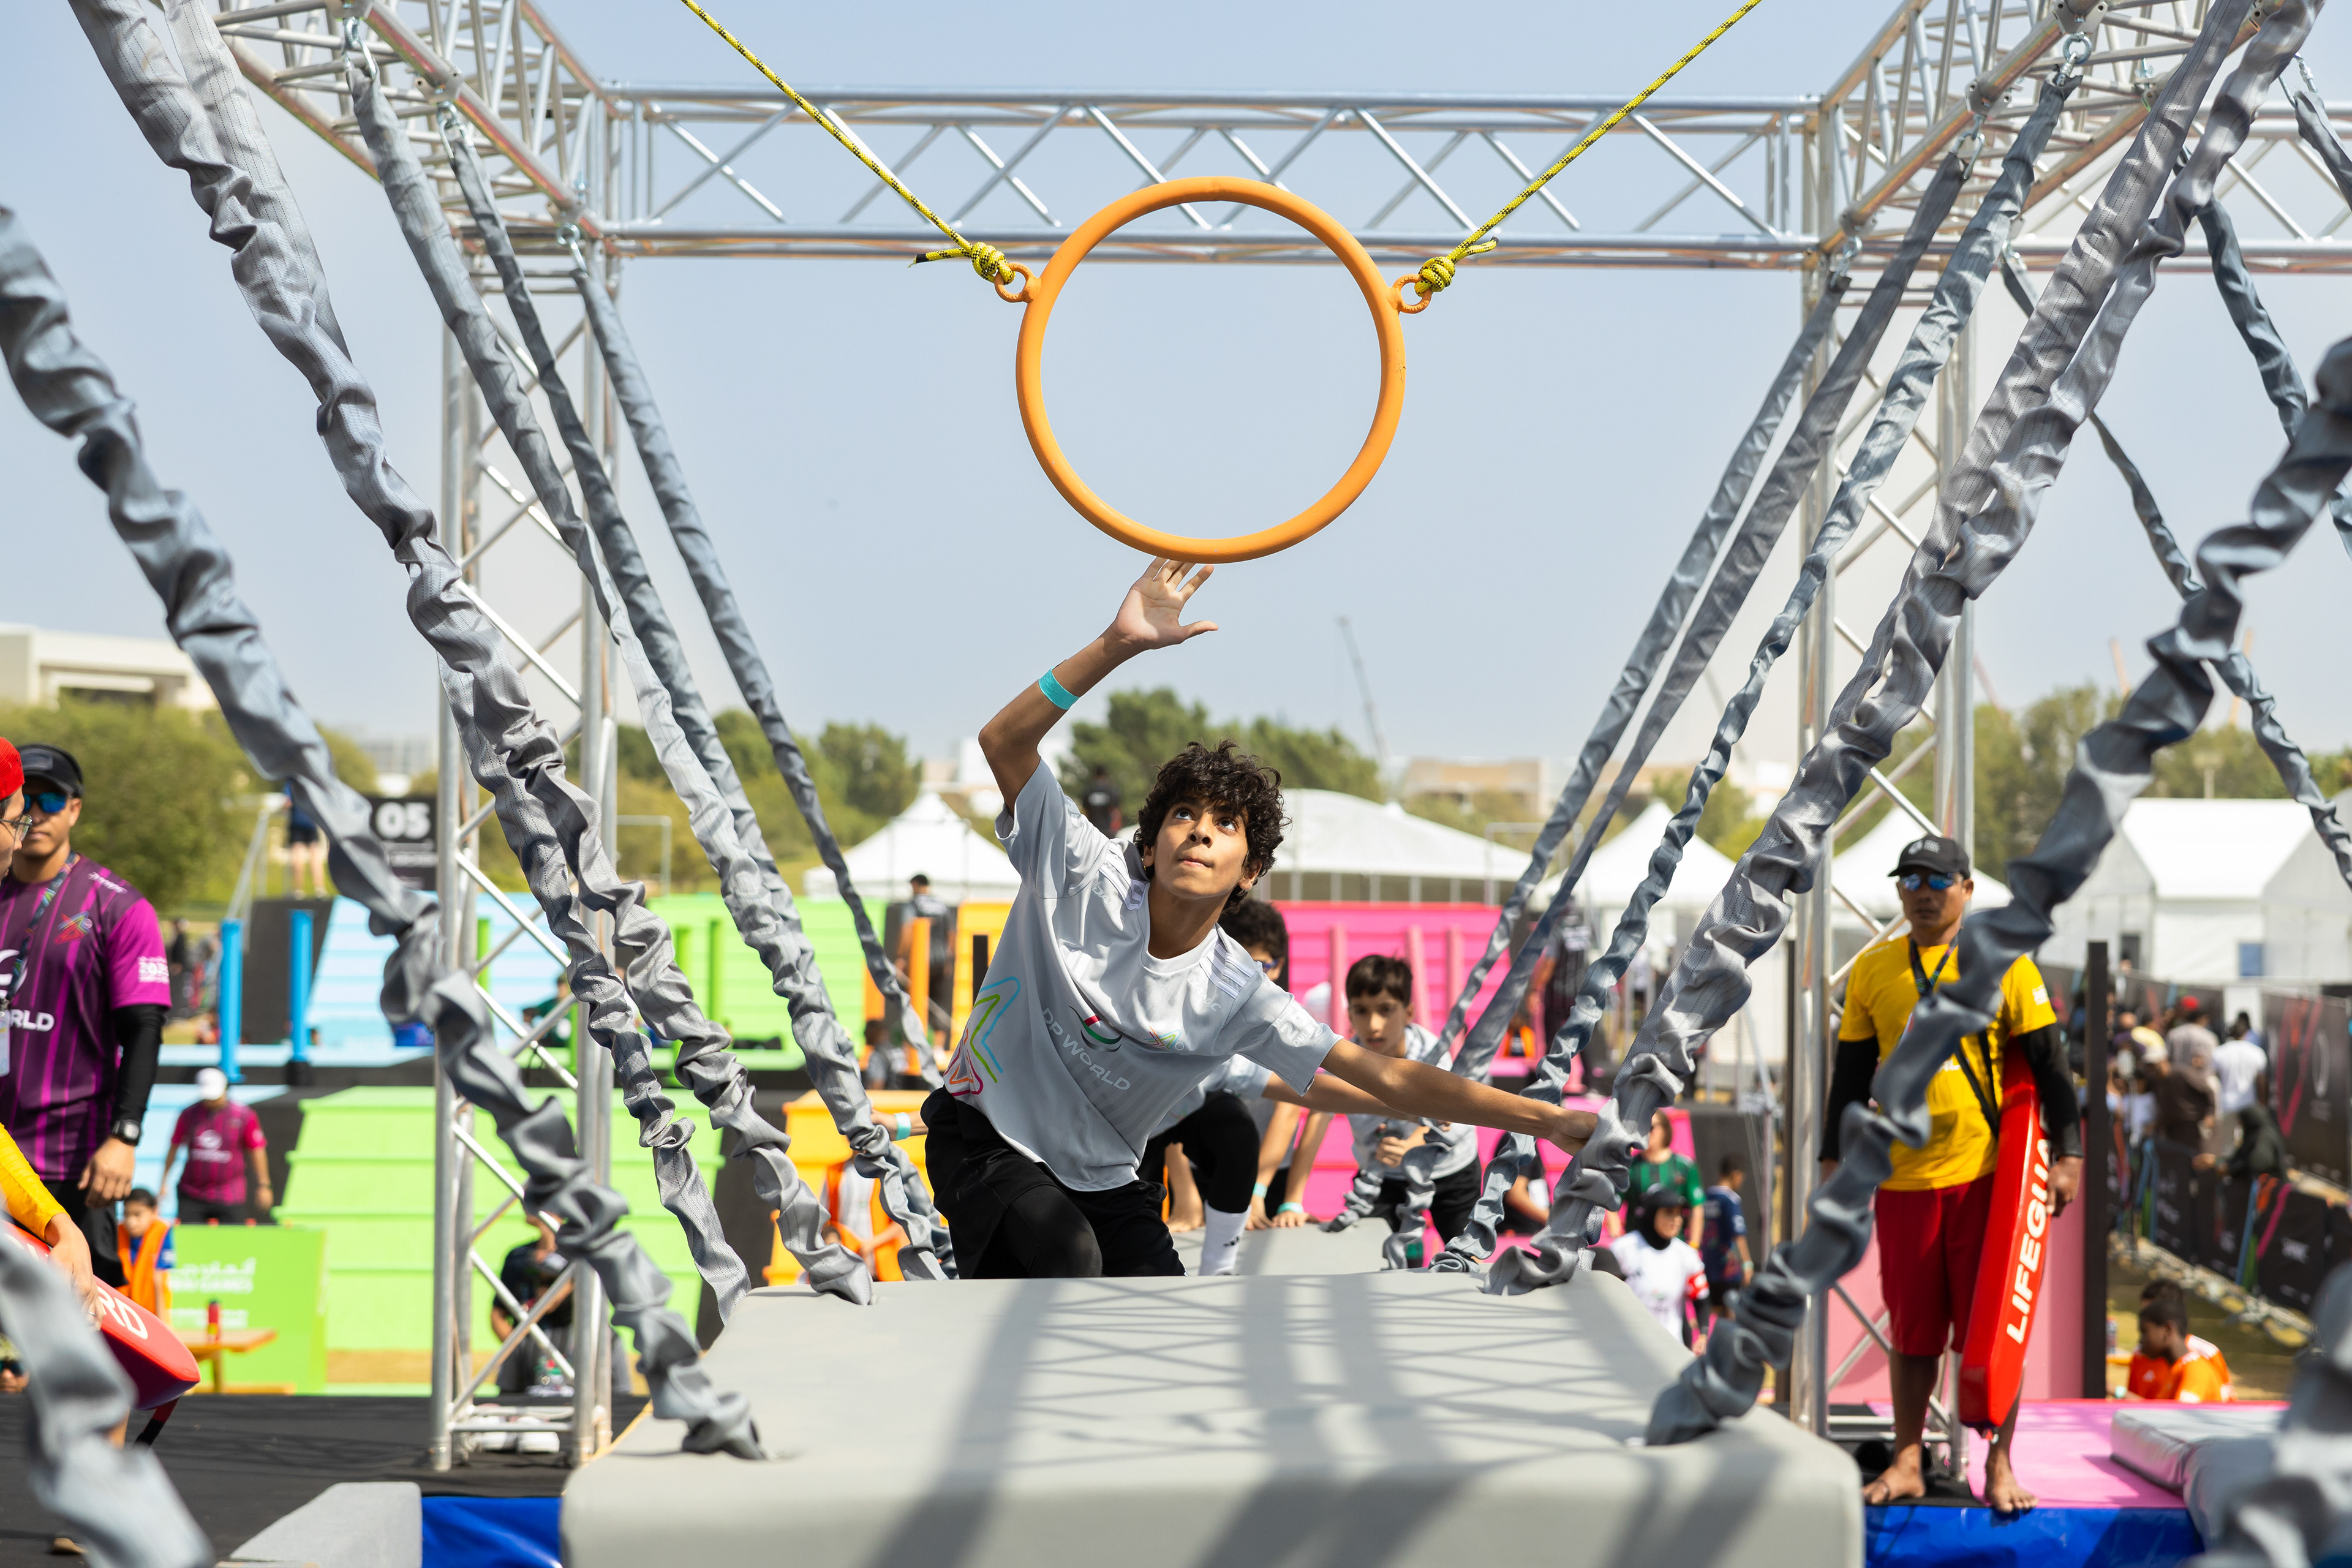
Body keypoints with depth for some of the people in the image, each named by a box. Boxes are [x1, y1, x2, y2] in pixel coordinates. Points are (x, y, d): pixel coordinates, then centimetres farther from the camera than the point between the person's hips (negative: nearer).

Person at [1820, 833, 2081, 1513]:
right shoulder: (1873, 969, 9)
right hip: (1902, 1176, 3)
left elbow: (2049, 1064, 1)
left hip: (1985, 1175, -3)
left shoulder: (2002, 962, 0)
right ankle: (1907, 1463, 17)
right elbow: (1851, 1073, 14)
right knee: (1910, 1328, 8)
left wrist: (2067, 1155, -6)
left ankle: (1999, 1465, 9)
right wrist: (1835, 1162, 10)